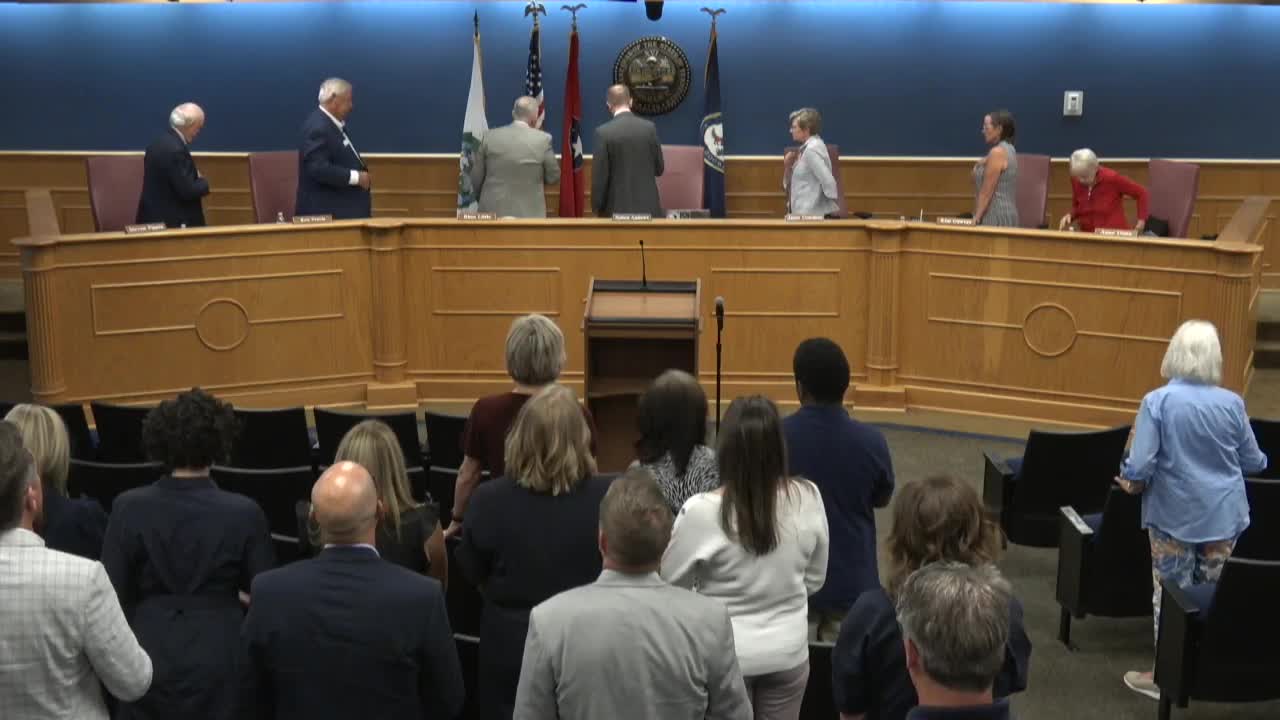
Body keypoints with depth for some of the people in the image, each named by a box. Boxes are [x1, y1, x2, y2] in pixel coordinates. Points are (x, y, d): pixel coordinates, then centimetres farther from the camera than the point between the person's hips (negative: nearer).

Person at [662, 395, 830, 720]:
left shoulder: (702, 512, -23)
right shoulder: (808, 498, -12)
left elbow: (670, 585, -7)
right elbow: (815, 579, 3)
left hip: (725, 656, -2)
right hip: (788, 652, 3)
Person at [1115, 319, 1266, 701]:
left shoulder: (1158, 401, -14)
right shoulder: (1232, 403, -5)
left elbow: (1140, 465, -18)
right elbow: (1253, 461, 6)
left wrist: (1128, 482, 3)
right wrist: (1243, 462, 29)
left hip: (1175, 515, -3)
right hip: (1223, 515, 3)